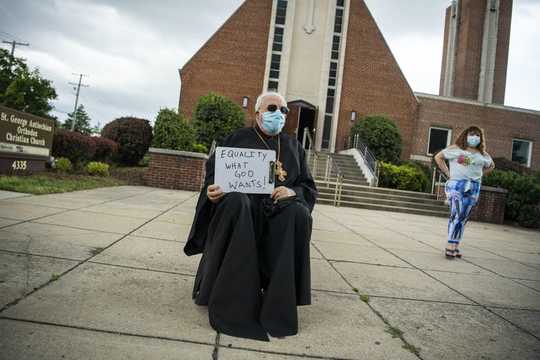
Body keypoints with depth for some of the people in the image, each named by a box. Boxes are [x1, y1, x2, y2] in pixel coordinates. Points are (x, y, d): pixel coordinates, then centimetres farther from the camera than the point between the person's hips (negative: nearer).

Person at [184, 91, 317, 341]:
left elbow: (309, 188, 13)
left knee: (299, 213, -32)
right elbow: (213, 172, 5)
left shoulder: (293, 147, 18)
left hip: (280, 209, 2)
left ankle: (278, 301, -23)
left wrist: (294, 192, -11)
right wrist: (212, 190, -18)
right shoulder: (238, 139, 11)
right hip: (241, 204, -1)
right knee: (235, 202, -37)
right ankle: (230, 299, -28)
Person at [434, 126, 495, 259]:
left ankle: (455, 246, 15)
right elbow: (438, 157, 6)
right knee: (456, 214, -14)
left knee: (464, 218, 7)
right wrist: (447, 172, -1)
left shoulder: (483, 154, 13)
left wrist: (478, 174, 12)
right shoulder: (455, 148, 2)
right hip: (456, 185, -4)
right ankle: (450, 246, -12)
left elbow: (491, 166, 29)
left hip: (473, 188, 5)